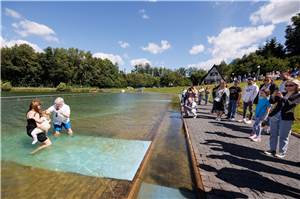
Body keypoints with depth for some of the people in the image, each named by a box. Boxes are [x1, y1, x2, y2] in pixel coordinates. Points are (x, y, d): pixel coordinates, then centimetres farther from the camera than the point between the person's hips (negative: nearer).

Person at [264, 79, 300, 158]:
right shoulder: (283, 93, 11)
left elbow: (291, 104, -15)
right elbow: (271, 102, 7)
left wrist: (282, 98, -20)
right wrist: (274, 95, -9)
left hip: (286, 118, -4)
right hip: (274, 115, 4)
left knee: (283, 136, 1)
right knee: (273, 134, 9)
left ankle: (282, 152, 13)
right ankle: (272, 149, 19)